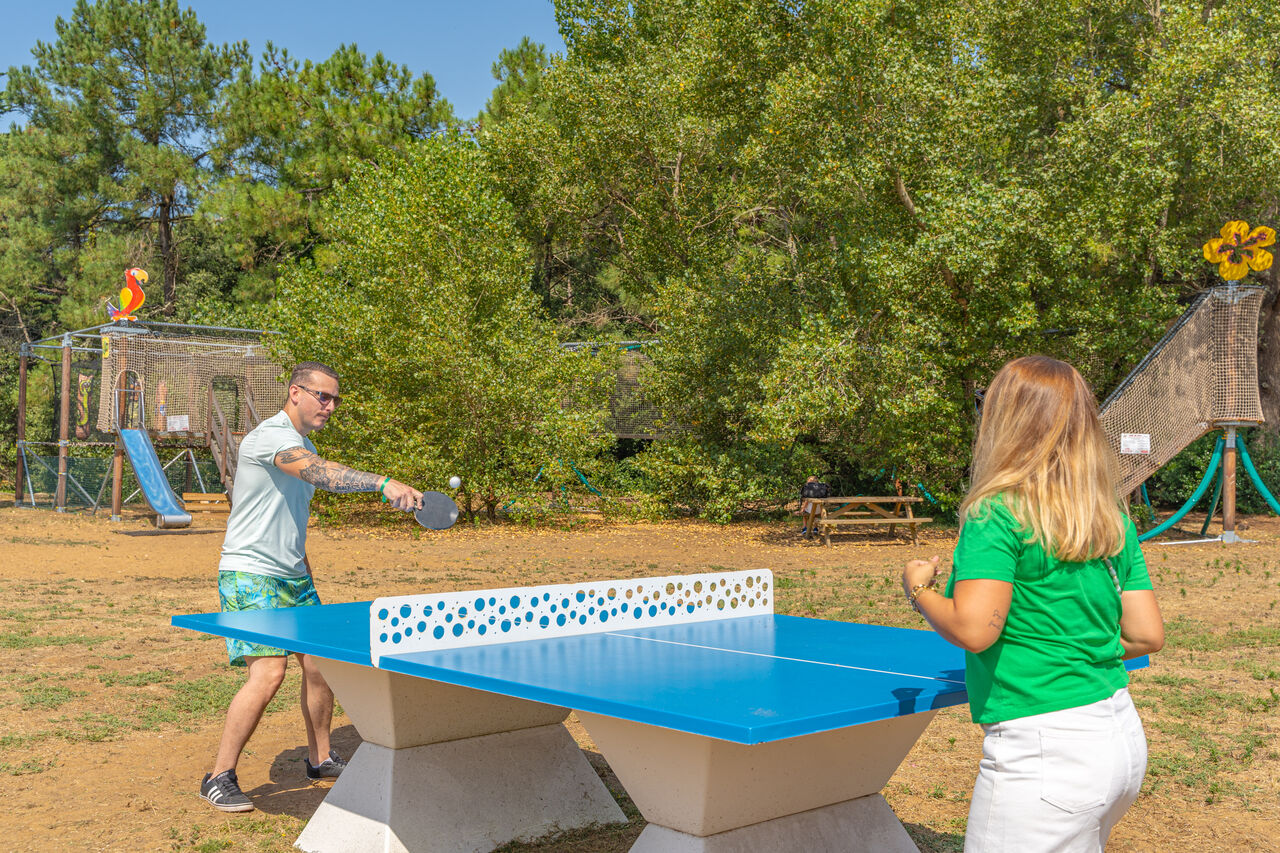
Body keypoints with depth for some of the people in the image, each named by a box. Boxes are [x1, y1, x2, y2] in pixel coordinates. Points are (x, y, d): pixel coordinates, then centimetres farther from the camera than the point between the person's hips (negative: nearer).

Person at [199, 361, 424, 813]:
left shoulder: (306, 448, 14)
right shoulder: (269, 436, -17)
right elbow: (320, 473, -37)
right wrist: (384, 483, -48)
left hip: (293, 577, 9)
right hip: (250, 576, -9)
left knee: (321, 664, 8)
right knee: (268, 671, -19)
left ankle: (321, 758, 26)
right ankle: (219, 778, -6)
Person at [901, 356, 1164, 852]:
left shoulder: (996, 513, -13)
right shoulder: (1114, 520, 7)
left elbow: (972, 629, -21)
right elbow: (1147, 634, 8)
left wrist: (919, 589, -3)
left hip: (1043, 754, -8)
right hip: (1122, 735, 8)